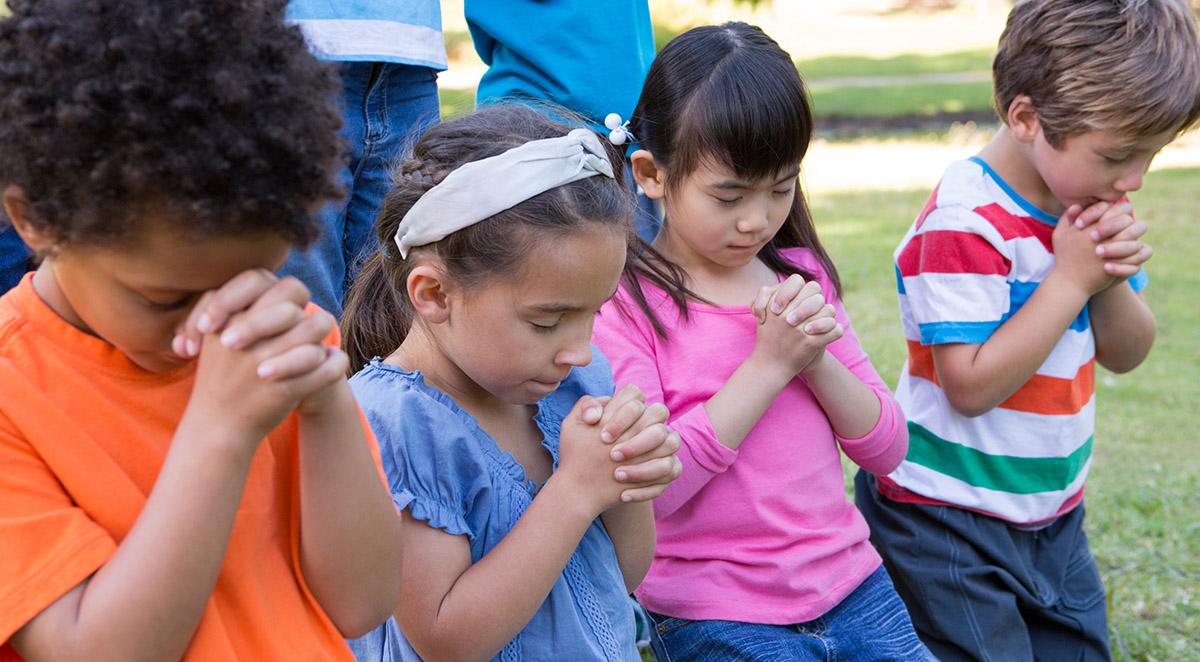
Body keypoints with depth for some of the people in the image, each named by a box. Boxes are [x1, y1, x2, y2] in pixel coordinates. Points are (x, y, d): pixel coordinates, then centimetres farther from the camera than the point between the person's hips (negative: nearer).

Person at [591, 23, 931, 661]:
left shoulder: (801, 273, 6)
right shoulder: (620, 303, -11)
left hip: (851, 582, 5)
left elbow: (885, 447, 6)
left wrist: (817, 358, -12)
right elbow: (649, 488, -19)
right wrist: (769, 365, -19)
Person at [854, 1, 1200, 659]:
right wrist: (1071, 278, -24)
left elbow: (1125, 354, 6)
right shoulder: (965, 225, -23)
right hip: (949, 523, -8)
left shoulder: (1090, 200, 2)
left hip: (1053, 509, 8)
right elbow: (972, 386, -26)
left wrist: (1114, 281, -15)